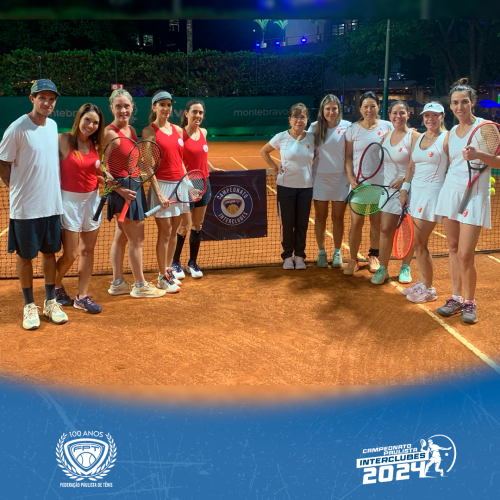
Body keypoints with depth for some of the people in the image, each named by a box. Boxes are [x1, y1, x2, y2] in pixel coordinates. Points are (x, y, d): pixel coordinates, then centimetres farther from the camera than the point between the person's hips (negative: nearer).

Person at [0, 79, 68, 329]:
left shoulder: (52, 125, 6)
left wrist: (51, 188, 11)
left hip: (52, 204, 6)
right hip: (25, 207, -5)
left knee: (50, 253, 13)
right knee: (25, 256, 7)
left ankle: (50, 302, 26)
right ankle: (29, 306, 21)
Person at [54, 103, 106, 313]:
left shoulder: (96, 145, 5)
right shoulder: (63, 140, -11)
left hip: (92, 199, 5)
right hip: (70, 200, -5)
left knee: (88, 250, 7)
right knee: (71, 254, -2)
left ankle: (82, 296, 17)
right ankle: (56, 286, 26)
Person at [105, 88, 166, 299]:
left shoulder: (132, 130, 9)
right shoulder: (110, 133, -15)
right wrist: (119, 189, -23)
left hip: (134, 187, 8)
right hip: (124, 192, -8)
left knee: (120, 237, 15)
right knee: (136, 240, 1)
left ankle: (118, 283, 26)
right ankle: (140, 286, 14)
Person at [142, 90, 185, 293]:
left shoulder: (178, 130, 11)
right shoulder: (149, 131, -6)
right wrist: (158, 192, -17)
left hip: (180, 184, 6)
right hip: (162, 185, -6)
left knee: (173, 232, 12)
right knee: (165, 232, -1)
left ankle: (168, 270, 24)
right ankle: (162, 277, 9)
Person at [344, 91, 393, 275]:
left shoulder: (387, 127, 3)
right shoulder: (353, 129, 2)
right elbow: (348, 157, 4)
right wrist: (351, 178, -7)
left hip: (380, 182, 1)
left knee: (377, 222, 8)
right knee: (356, 222, -1)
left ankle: (373, 257, 23)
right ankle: (353, 260, 9)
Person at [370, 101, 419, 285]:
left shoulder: (413, 136, -8)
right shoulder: (386, 136, 10)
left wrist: (403, 179, -25)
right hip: (389, 188, 5)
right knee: (385, 229, 1)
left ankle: (405, 268, 18)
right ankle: (383, 268, 8)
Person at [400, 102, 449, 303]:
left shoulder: (447, 138, -8)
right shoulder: (418, 138, 13)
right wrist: (404, 189, 10)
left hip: (432, 193, -7)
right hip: (416, 192, 7)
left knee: (420, 243, -5)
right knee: (417, 243, 10)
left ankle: (429, 289, 7)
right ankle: (422, 282, 22)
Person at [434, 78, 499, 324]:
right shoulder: (452, 132, 11)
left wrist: (479, 155, -27)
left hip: (473, 195, -5)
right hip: (450, 191, 6)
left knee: (465, 255, -9)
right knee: (453, 248, 7)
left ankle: (470, 302, 9)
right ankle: (456, 298, 17)